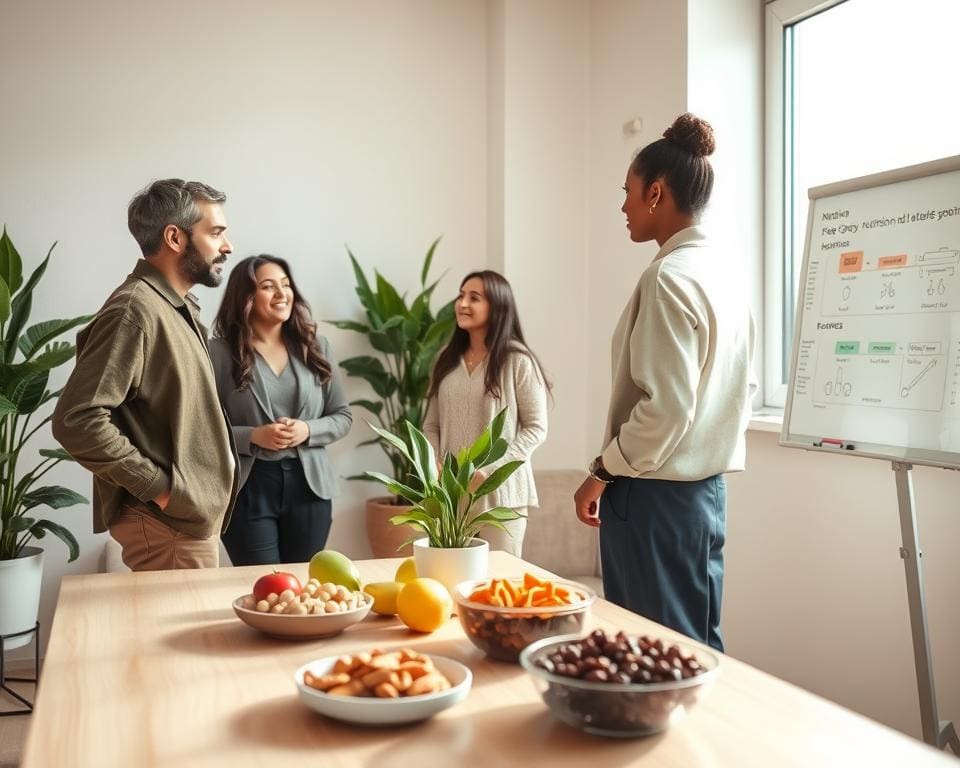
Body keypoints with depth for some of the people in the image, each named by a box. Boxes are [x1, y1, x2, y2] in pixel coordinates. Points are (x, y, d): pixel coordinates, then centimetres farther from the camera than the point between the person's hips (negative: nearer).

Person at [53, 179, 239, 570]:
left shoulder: (177, 306, 12)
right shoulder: (135, 311, -19)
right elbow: (77, 421, -26)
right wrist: (158, 486, -20)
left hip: (191, 515, 9)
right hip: (168, 523, -9)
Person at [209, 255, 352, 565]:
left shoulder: (315, 346, 6)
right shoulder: (220, 352, -4)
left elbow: (343, 416, 8)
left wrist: (307, 431, -10)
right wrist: (253, 437, -19)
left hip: (308, 485, 3)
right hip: (249, 488, -3)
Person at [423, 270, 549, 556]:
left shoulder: (517, 360, -5)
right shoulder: (447, 358, 10)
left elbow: (536, 428, -7)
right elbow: (431, 425, 12)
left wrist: (490, 470, -15)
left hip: (499, 491, -4)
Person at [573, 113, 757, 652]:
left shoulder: (670, 277, -17)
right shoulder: (725, 271, 9)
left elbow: (666, 404, -21)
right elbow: (744, 386, 14)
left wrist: (603, 473, -10)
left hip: (657, 492, -9)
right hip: (707, 484, 9)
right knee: (697, 643, 16)